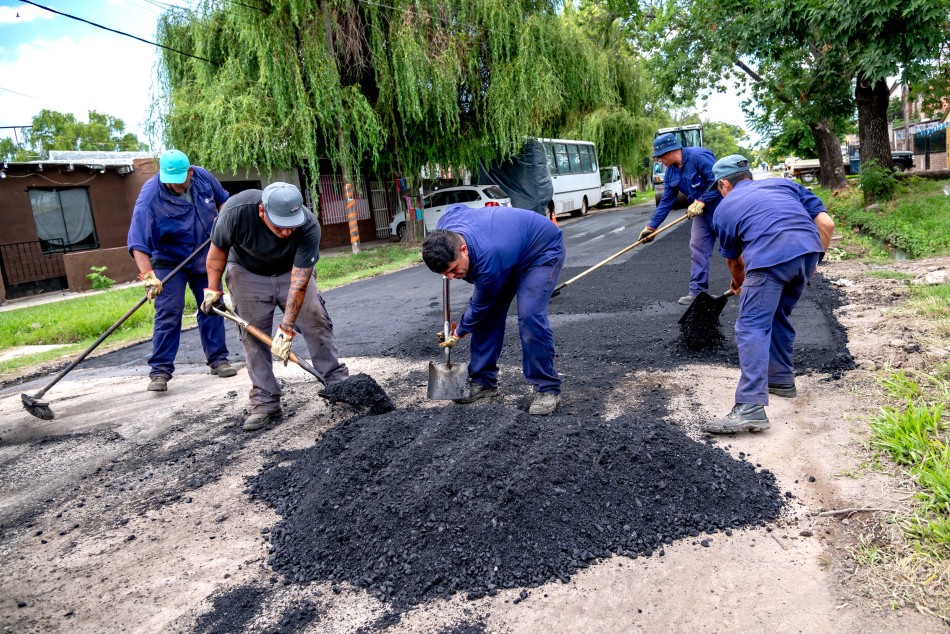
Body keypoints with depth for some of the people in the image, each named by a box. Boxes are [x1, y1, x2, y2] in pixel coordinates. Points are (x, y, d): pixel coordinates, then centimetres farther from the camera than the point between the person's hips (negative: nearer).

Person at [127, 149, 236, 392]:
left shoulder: (203, 176, -10)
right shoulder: (150, 196, -25)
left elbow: (223, 200, 12)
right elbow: (138, 243, -29)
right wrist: (148, 276, -39)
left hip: (205, 257, 5)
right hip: (169, 261, -5)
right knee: (168, 314, -10)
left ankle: (217, 359, 19)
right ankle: (160, 371, -5)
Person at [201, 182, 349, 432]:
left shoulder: (308, 226, -35)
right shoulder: (236, 210, -35)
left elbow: (299, 283, -33)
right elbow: (218, 249, -13)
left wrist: (286, 329, -33)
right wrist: (212, 289, -11)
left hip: (291, 269, 0)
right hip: (247, 273, 0)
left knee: (315, 321, -8)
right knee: (253, 336, -3)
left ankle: (337, 379, 7)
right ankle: (265, 402, 4)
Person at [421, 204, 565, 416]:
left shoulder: (489, 260, -41)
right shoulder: (444, 228, -22)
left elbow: (480, 306, -22)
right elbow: (456, 207, 5)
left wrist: (459, 332, -2)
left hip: (543, 252, -8)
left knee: (530, 316, -25)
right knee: (488, 316, -2)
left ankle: (548, 389, -14)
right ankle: (484, 382, 9)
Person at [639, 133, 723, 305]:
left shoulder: (698, 156, -21)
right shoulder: (671, 172, 4)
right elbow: (666, 201, 7)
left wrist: (701, 202, -25)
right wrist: (651, 226, 5)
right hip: (702, 213, 8)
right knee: (698, 250, 2)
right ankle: (698, 291, 6)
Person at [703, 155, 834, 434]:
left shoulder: (725, 207, 22)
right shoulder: (783, 183, 29)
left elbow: (733, 260, 35)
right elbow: (826, 223, 18)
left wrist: (739, 284, 55)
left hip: (770, 257, -5)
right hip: (808, 251, 5)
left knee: (752, 328, -5)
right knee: (778, 316, 25)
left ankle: (751, 408, -16)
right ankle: (781, 379, 37)